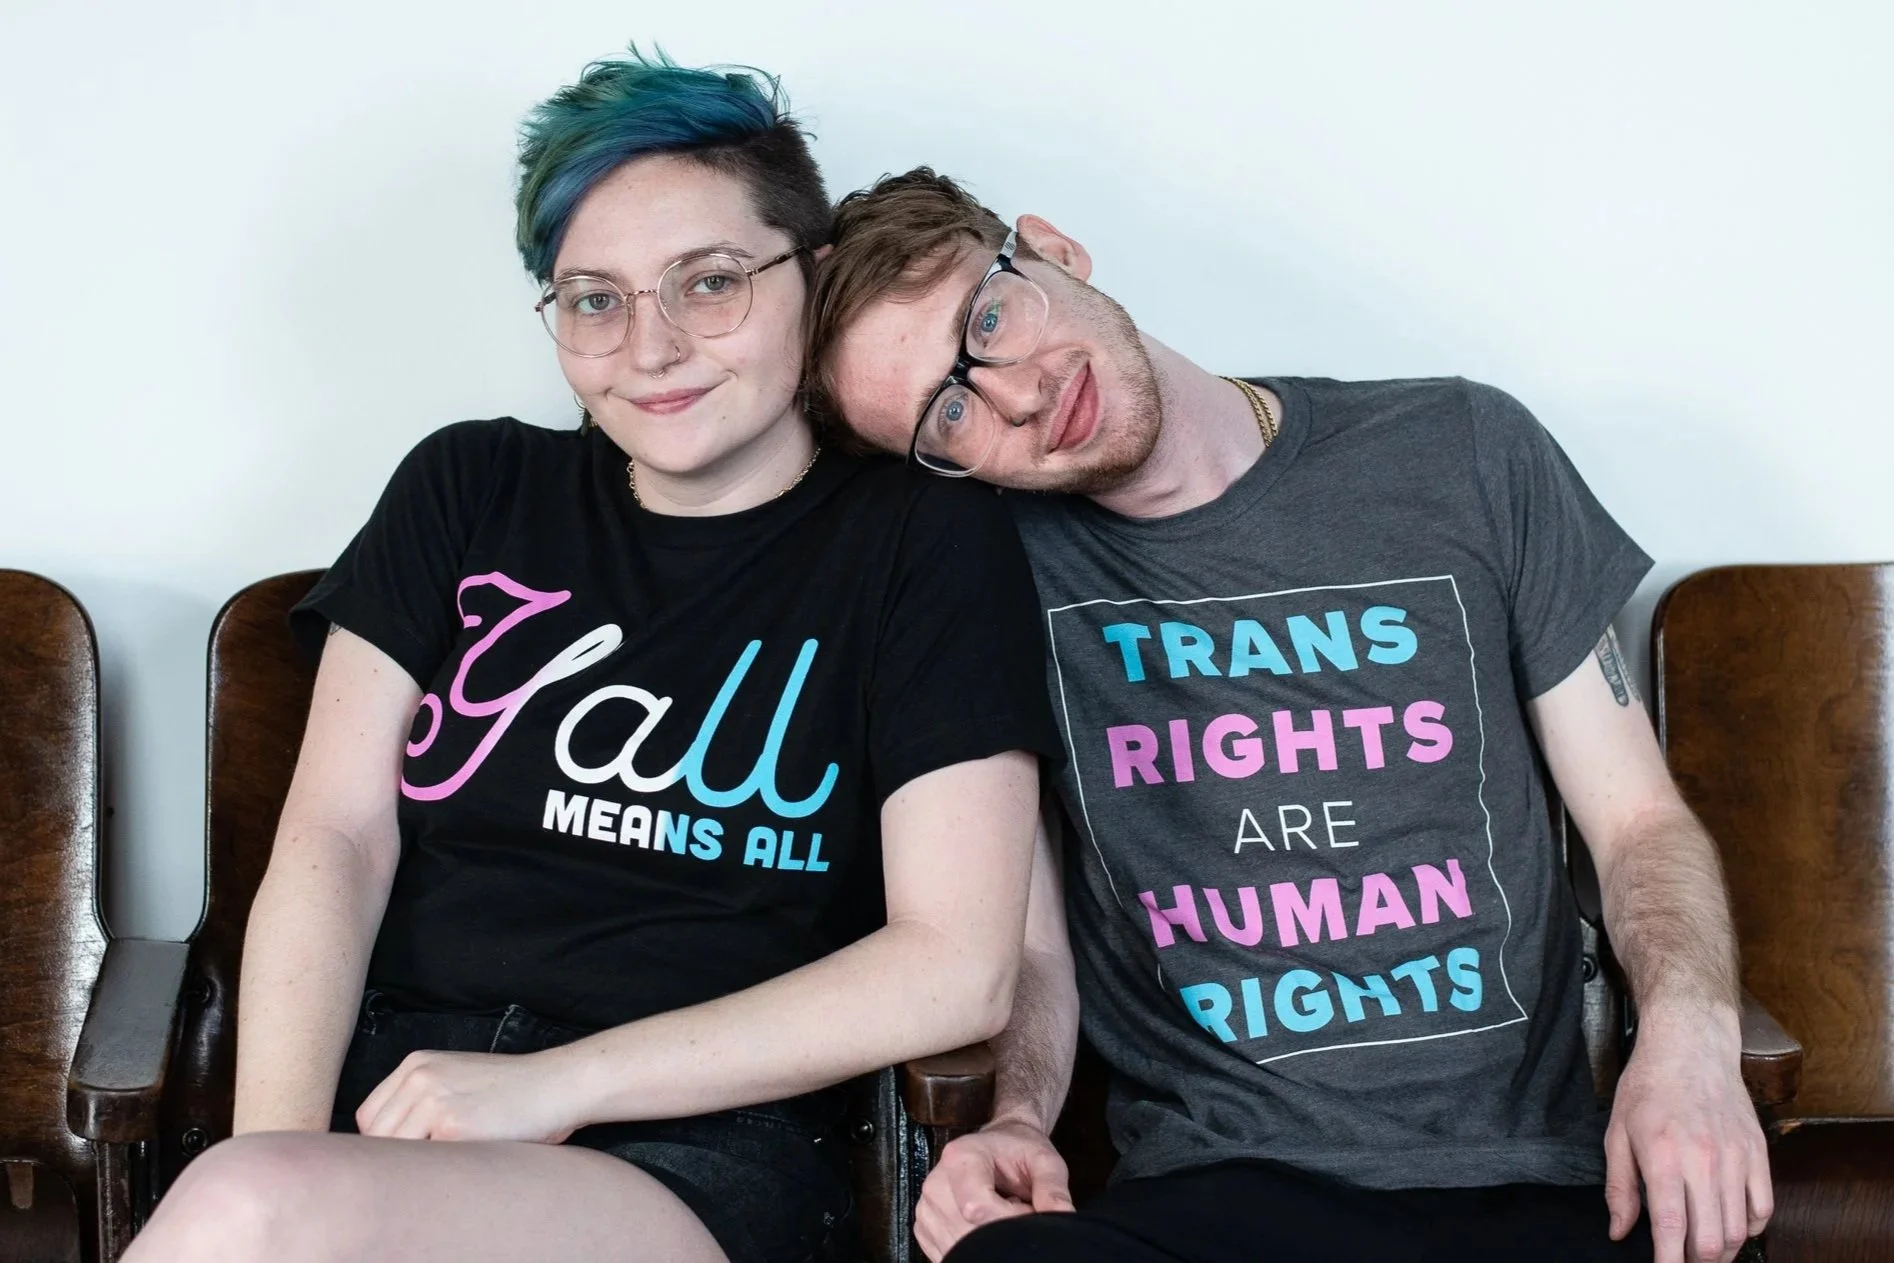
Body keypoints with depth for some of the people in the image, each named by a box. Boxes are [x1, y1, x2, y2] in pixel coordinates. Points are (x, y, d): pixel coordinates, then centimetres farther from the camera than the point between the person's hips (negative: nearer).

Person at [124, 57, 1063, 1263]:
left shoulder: (929, 542, 3)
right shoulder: (470, 489, 14)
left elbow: (959, 967, -5)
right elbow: (336, 840, 5)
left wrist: (555, 1082, -11)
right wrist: (281, 1142, -13)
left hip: (699, 1152, -3)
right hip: (387, 1099, 3)